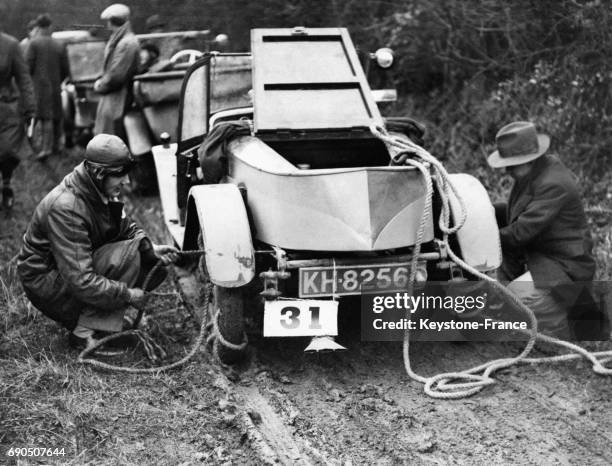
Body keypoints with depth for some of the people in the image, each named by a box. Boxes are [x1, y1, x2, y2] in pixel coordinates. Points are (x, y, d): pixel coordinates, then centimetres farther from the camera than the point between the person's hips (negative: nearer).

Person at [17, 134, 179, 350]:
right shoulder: (65, 209, -31)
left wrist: (152, 248, -11)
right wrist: (127, 294, -27)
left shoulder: (104, 192, -4)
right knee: (127, 254, -26)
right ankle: (84, 333, -20)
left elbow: (127, 228, 9)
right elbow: (81, 281, -33)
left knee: (156, 265, -2)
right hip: (46, 282, -9)